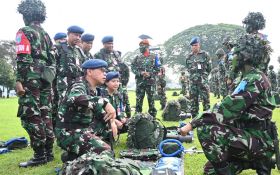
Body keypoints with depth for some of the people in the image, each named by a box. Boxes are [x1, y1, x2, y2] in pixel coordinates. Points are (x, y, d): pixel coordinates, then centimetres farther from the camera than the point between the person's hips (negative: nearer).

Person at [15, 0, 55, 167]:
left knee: (31, 117, -5)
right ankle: (49, 152, 15)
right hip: (45, 79, 8)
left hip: (32, 79, -8)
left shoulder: (24, 32, -4)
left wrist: (19, 81, -17)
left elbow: (23, 59, -15)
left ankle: (40, 155, -3)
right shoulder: (46, 34, 19)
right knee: (45, 116, 10)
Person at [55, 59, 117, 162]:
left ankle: (72, 157, 23)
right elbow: (76, 98, -44)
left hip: (84, 130, 9)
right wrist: (105, 102, -50)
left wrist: (111, 121, 7)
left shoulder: (94, 90, 8)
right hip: (69, 132, -9)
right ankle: (71, 159, -2)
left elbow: (98, 110, 23)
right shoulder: (79, 86, -19)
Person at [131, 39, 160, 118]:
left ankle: (153, 116, 11)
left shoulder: (153, 57, 5)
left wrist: (150, 74, -12)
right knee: (139, 99, 3)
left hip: (150, 81, -1)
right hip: (139, 82, 2)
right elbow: (133, 68, 5)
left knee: (151, 99, 2)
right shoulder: (137, 57, 10)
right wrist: (140, 73, -11)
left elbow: (157, 68, 2)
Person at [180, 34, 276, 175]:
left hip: (257, 141, -10)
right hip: (251, 138, 10)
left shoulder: (254, 79, -18)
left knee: (205, 128, -26)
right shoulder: (250, 78, 14)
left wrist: (192, 124, -23)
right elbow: (231, 108, 14)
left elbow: (226, 108, -24)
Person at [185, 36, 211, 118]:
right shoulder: (189, 56, 12)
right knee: (193, 100, 8)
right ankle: (194, 117, 16)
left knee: (205, 99, -5)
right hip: (192, 81, 4)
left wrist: (203, 76, 2)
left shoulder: (205, 55, 1)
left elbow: (209, 68, 4)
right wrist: (192, 75, 11)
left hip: (203, 81, -4)